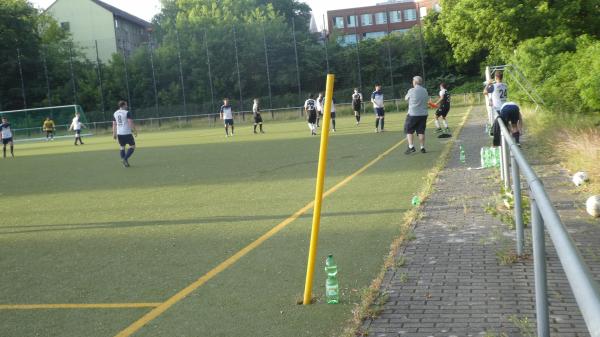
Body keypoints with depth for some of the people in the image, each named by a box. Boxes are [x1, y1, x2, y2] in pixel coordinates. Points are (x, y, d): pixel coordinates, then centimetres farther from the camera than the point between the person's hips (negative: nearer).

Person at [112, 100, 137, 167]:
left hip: (119, 133, 6)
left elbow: (114, 124, 11)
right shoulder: (127, 113, -7)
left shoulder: (115, 113, 10)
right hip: (127, 133, -6)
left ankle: (124, 162, 11)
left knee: (122, 147, 14)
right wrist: (134, 131, -7)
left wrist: (114, 134, 14)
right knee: (132, 146, 3)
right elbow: (130, 123, -13)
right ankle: (125, 159, -13)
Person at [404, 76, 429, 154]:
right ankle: (422, 148, 9)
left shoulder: (411, 90, -9)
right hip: (423, 114, 5)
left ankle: (411, 147, -6)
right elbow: (427, 99, 15)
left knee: (409, 131, 5)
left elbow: (406, 98, 6)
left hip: (413, 114, -4)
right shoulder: (425, 91, 6)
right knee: (421, 131, 9)